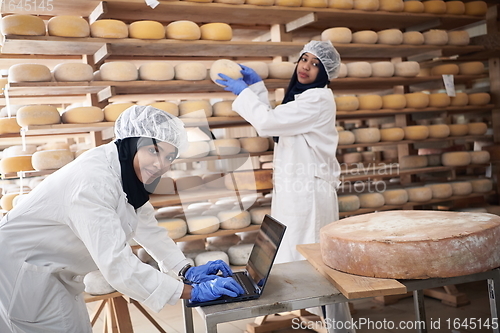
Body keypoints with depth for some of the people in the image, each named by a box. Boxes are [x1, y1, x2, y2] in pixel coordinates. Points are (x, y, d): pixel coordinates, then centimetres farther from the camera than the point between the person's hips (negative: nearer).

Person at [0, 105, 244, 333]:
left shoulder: (129, 172, -5)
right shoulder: (94, 182, -33)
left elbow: (147, 227, 4)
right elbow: (117, 264, -36)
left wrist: (188, 271, -6)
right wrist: (192, 291, -31)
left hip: (54, 273, 9)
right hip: (21, 270, -8)